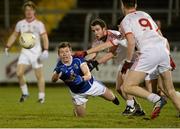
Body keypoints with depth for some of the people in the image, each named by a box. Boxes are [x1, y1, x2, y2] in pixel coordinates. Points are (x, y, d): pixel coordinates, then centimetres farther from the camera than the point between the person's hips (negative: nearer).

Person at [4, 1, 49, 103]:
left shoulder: (39, 24, -3)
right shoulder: (20, 24, 8)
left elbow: (45, 37, -7)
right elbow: (14, 35, 18)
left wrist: (45, 50, -19)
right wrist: (7, 47, 9)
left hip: (36, 52, -3)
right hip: (25, 52, 3)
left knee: (39, 75, -1)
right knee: (19, 73, -11)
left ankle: (41, 96, 9)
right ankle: (25, 93, 7)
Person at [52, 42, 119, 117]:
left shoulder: (78, 60, -27)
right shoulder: (60, 66, -26)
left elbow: (88, 75, -35)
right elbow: (53, 80, -44)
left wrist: (81, 79, -58)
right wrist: (57, 72, -67)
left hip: (90, 85, 0)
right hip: (77, 93, 0)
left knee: (111, 98, 11)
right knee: (80, 116, 6)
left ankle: (114, 98, 49)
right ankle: (76, 108, 41)